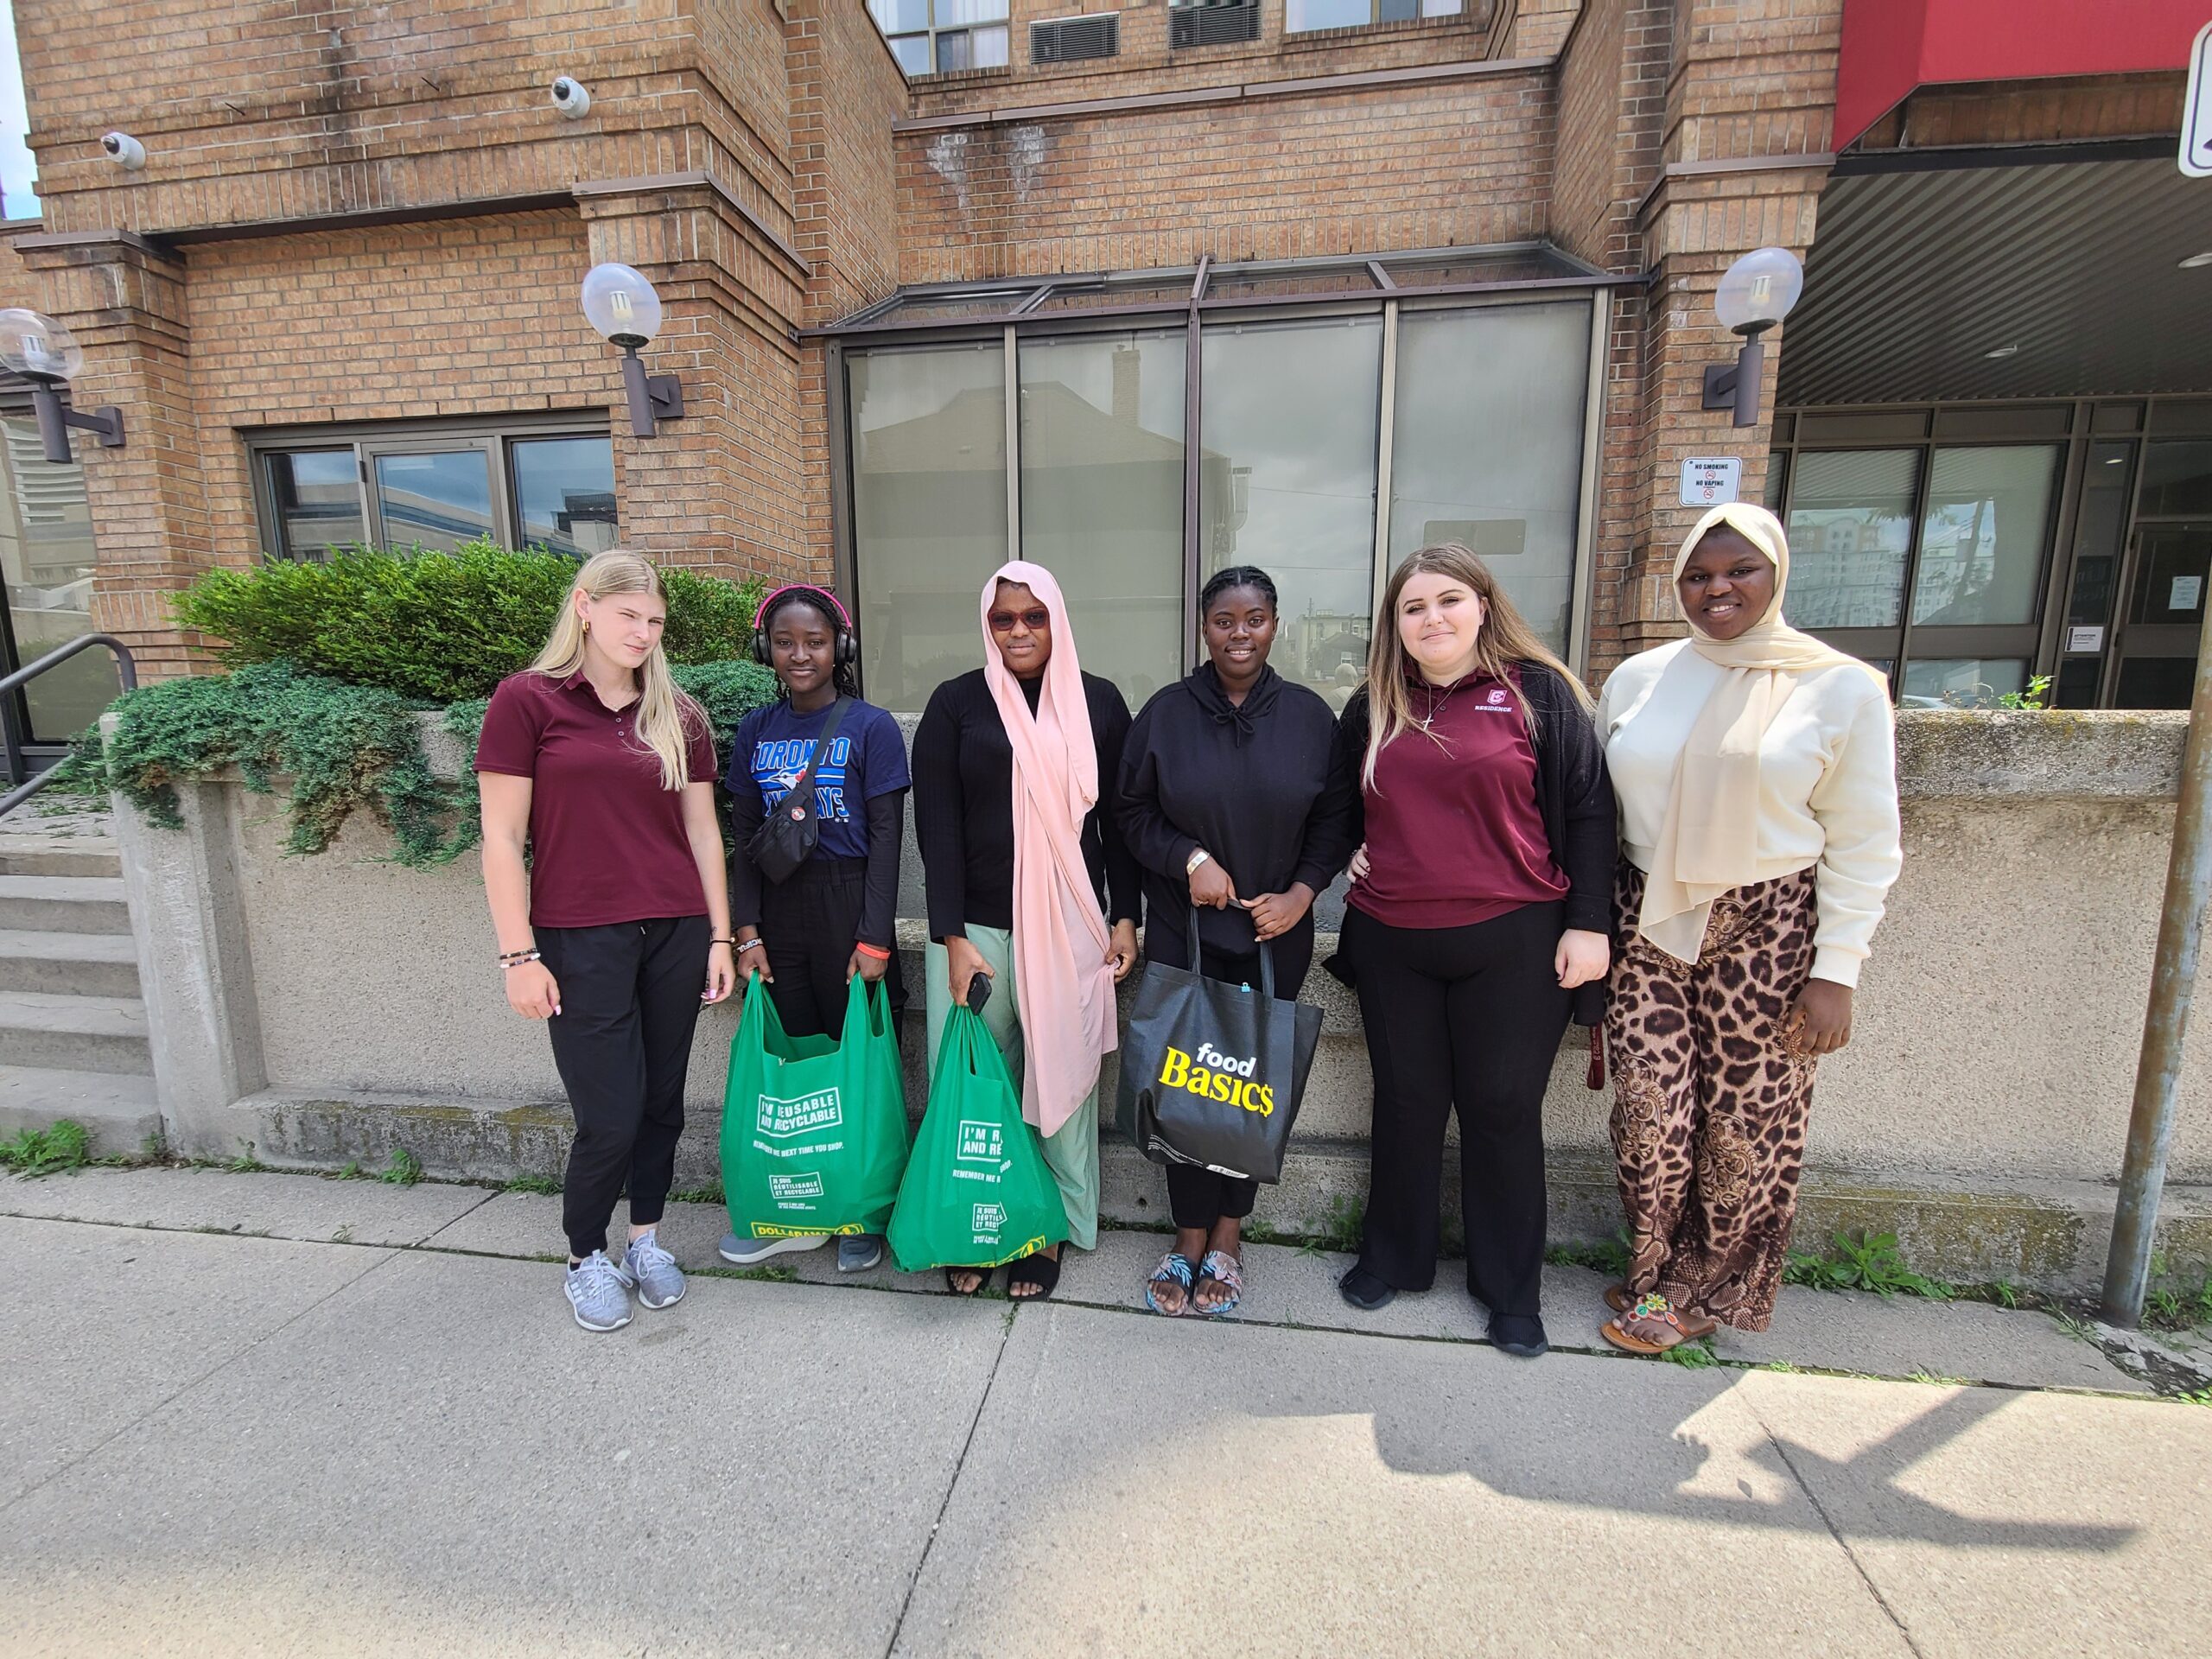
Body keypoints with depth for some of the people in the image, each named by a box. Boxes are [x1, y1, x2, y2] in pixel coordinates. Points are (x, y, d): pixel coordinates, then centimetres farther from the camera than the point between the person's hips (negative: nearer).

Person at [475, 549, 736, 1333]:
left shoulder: (678, 714, 8)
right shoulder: (527, 700, -2)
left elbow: (702, 831, 9)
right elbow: (502, 838, -4)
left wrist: (719, 935, 6)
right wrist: (519, 953, -8)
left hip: (676, 934, 4)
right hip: (581, 939, -3)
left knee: (663, 1102, 11)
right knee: (609, 1116, 1)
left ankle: (646, 1239, 34)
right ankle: (585, 1259, 28)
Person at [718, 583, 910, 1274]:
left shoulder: (870, 727, -5)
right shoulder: (755, 731, 8)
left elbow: (885, 838, -7)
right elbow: (744, 838, 10)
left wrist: (874, 940, -12)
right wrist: (748, 931, 2)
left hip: (849, 907, -4)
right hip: (778, 909, 4)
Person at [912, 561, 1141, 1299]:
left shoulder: (1099, 702, 5)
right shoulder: (957, 703, 1)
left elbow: (1118, 820, 7)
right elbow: (936, 827, -4)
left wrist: (1125, 918, 2)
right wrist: (951, 938, -9)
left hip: (1070, 927, 1)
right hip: (977, 927, 0)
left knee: (1061, 1075, 9)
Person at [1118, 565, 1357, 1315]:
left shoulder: (1309, 714, 0)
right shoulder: (1167, 712, -2)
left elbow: (1335, 818, 5)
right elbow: (1134, 812, 2)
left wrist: (1301, 893, -8)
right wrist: (1190, 859, -14)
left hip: (1275, 935, 1)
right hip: (1183, 932, 0)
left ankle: (1227, 1235, 30)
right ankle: (1189, 1236, 24)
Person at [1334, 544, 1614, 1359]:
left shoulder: (1538, 691, -2)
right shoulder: (1376, 706, 8)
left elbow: (1588, 811, -3)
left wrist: (1587, 924, -7)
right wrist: (1349, 850, 7)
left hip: (1511, 944, -3)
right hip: (1391, 944, 3)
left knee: (1503, 1110, 9)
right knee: (1405, 1104, 14)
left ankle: (1511, 1289, 30)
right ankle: (1393, 1258, 34)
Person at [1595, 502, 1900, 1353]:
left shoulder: (1841, 687, -2)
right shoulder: (1636, 679, 6)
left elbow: (1863, 843, -2)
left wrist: (1835, 972, -8)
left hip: (1769, 929, -2)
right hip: (1648, 923, 2)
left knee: (1746, 1123, 7)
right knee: (1649, 1114, 2)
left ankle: (1706, 1293, 30)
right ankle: (1657, 1272, 27)